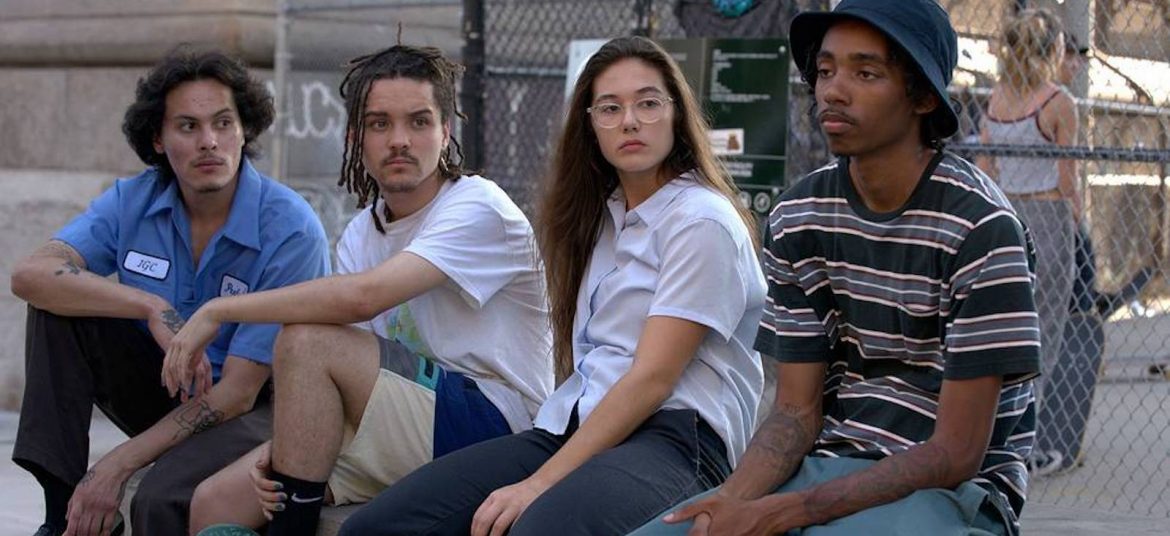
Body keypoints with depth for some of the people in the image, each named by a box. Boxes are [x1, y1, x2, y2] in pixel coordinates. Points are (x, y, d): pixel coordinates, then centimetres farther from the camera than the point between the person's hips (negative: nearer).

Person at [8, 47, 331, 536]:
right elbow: (29, 275, -20)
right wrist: (152, 308, -33)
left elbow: (238, 391, -21)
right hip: (166, 391, 6)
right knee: (59, 302, -15)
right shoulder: (134, 201, -5)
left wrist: (117, 465, -26)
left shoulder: (291, 231, -21)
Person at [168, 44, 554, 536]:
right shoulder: (360, 236, 13)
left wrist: (217, 310, -19)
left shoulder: (478, 208, -11)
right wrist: (287, 449, -12)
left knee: (306, 340, -22)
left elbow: (361, 297, -26)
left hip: (490, 421, -7)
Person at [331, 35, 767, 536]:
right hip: (574, 427, 7)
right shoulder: (599, 215, 21)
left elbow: (652, 378, -13)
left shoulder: (702, 221, -5)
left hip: (674, 435, -7)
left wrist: (539, 484, -19)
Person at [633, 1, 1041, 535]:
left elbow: (955, 455, -15)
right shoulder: (798, 216, 4)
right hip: (827, 466, 5)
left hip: (950, 490, -5)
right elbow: (795, 412, 5)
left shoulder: (979, 225, -14)